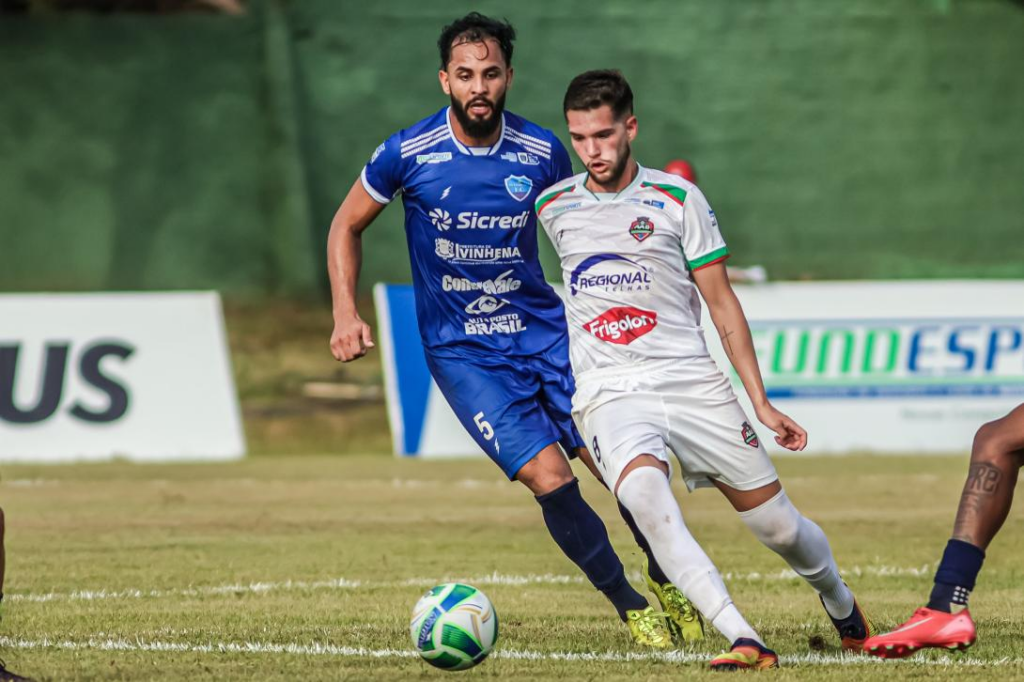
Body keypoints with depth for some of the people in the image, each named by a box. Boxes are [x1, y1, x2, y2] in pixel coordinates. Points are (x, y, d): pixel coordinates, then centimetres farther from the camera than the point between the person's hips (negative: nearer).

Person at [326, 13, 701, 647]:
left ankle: (668, 585, 22)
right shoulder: (408, 154, -12)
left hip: (544, 329, 2)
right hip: (462, 352, -2)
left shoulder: (542, 152, -5)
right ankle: (631, 607, 2)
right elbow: (347, 225, 4)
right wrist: (346, 313, -7)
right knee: (551, 481, -17)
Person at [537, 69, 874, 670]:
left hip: (693, 382, 0)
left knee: (778, 526, 3)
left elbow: (722, 304, 5)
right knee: (642, 491, -33)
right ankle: (743, 640, -39)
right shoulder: (553, 206, 8)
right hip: (609, 394, 0)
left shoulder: (678, 199, 1)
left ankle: (840, 602, 38)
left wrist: (761, 403, 1)